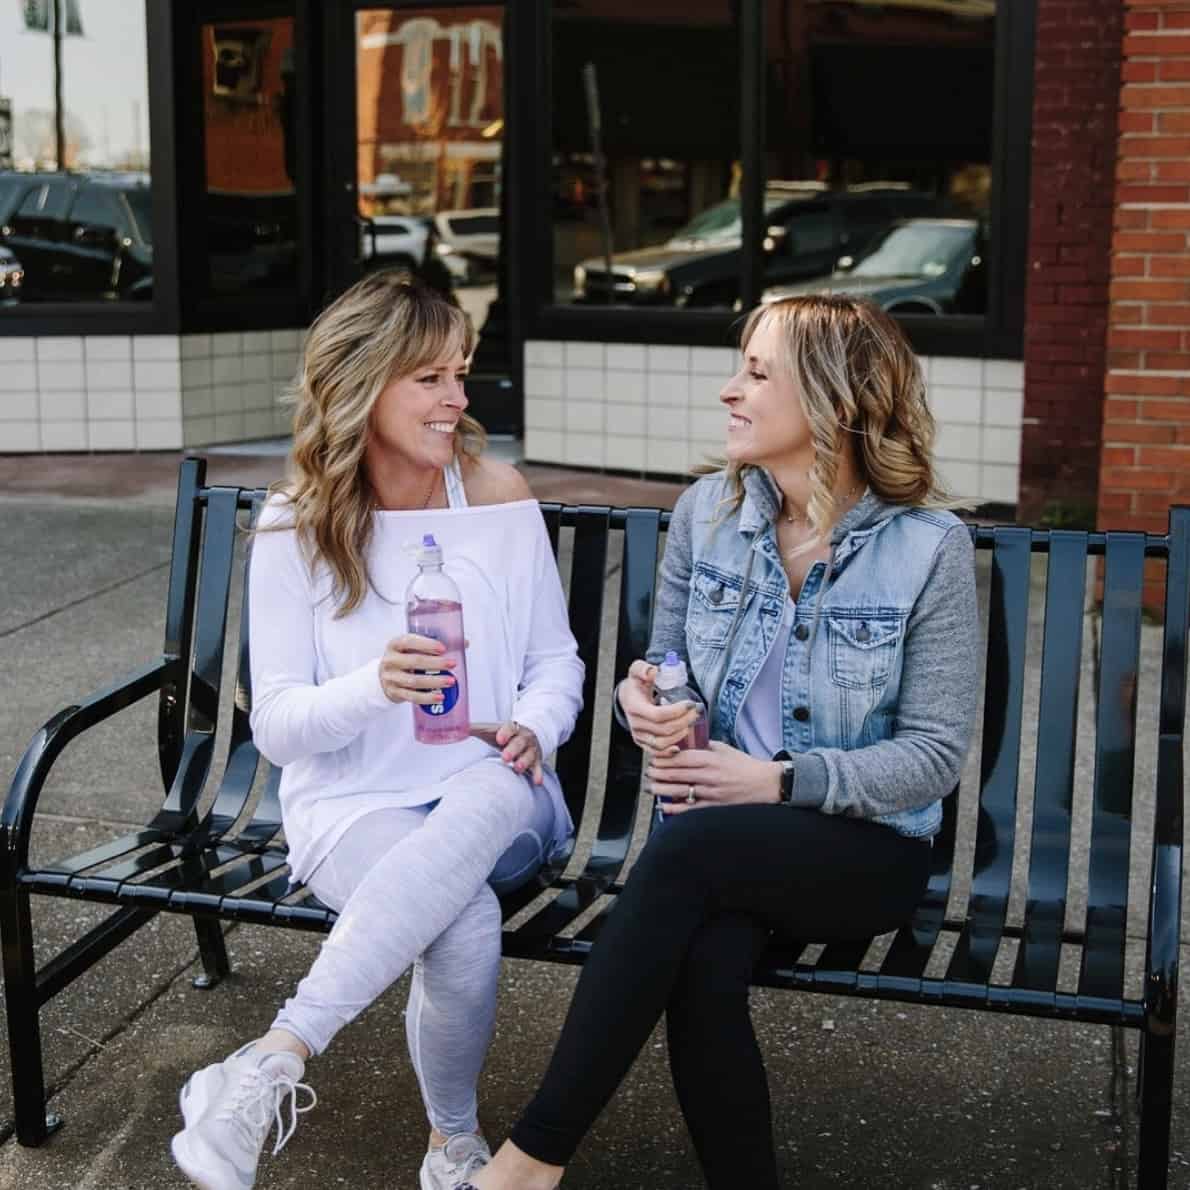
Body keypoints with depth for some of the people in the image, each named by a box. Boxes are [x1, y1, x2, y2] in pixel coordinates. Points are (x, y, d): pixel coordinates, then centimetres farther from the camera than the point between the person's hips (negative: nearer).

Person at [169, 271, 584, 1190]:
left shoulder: (499, 497, 4)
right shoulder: (295, 529, -1)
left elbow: (557, 659, 11)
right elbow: (275, 726, -5)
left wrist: (533, 728, -13)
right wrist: (374, 686, -26)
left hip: (492, 797, 2)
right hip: (352, 801, -1)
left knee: (490, 792, -39)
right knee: (465, 922, -37)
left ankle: (276, 1060, -42)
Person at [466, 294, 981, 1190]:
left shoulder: (928, 545, -9)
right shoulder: (706, 512, 3)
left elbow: (936, 753, -8)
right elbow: (665, 671, 15)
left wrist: (779, 781, -18)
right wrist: (642, 695, -10)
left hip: (868, 846, -3)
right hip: (723, 838, 3)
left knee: (688, 849, -34)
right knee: (704, 965, -32)